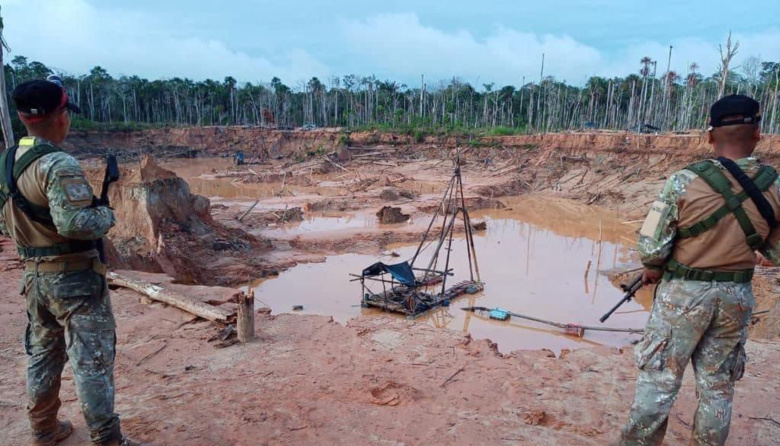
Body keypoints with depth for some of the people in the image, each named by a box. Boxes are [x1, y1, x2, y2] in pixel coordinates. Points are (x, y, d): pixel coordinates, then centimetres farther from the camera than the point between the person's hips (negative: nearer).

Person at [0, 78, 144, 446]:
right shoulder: (58, 164, -20)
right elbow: (74, 223, -30)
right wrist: (106, 214, -12)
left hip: (34, 275, 9)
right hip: (74, 278, -8)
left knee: (42, 353, 21)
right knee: (92, 360, -1)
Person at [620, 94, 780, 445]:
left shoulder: (685, 181, -17)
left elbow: (651, 245, -17)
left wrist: (653, 268, 3)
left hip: (685, 292, -3)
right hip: (737, 295, 4)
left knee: (659, 379, 8)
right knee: (718, 385, 17)